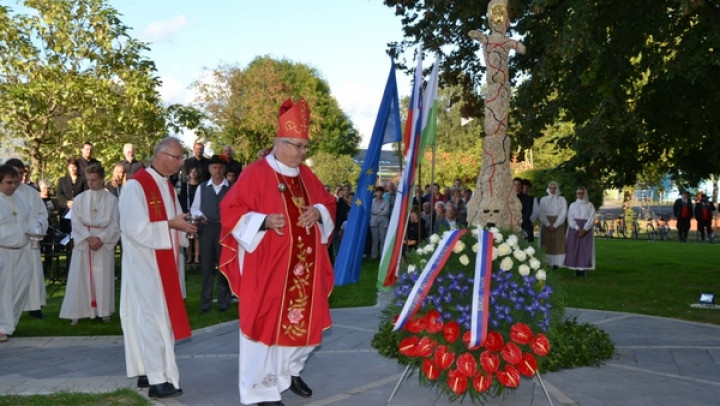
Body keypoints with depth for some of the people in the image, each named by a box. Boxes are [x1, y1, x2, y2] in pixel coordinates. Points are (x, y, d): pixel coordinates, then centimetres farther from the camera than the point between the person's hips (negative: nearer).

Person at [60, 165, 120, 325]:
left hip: (104, 242, -1)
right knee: (80, 277, -1)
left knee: (103, 278, 2)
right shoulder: (80, 199, 4)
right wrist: (89, 238, -14)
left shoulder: (111, 199, 1)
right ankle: (78, 312, 3)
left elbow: (115, 224, -2)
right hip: (83, 242, 1)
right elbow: (76, 223, -1)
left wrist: (101, 239, -13)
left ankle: (104, 311, 9)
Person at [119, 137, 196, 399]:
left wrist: (187, 223, -3)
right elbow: (136, 229, -21)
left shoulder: (168, 186, 12)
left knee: (159, 316, 12)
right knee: (152, 318, -6)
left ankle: (149, 371, 21)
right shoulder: (136, 186, -15)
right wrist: (171, 224, -20)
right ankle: (158, 379, -2)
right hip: (146, 264, -8)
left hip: (165, 263, 8)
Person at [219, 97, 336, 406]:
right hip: (267, 266, -6)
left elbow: (327, 202, 19)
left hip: (303, 266, 7)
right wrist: (264, 221, -24)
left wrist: (318, 212, -5)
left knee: (303, 319, 13)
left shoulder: (306, 175, 10)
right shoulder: (255, 174, -10)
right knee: (266, 321, -1)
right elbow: (230, 210, -11)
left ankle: (290, 370, 36)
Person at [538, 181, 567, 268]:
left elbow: (564, 213, -3)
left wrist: (555, 225, -13)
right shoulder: (543, 199, 7)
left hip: (558, 225, 0)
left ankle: (556, 264, -4)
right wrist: (548, 225, -14)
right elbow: (541, 213, -2)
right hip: (546, 224, 0)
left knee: (557, 244, -4)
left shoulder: (562, 200, 6)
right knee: (546, 244, -3)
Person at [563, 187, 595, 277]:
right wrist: (578, 228, -13)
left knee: (585, 249, -6)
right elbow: (570, 219, 1)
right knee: (574, 248, -5)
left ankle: (583, 269, -6)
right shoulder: (572, 205, 10)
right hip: (574, 229, 1)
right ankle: (576, 269, -3)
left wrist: (584, 230, -13)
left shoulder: (590, 205, 8)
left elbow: (591, 219, -1)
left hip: (586, 230, -1)